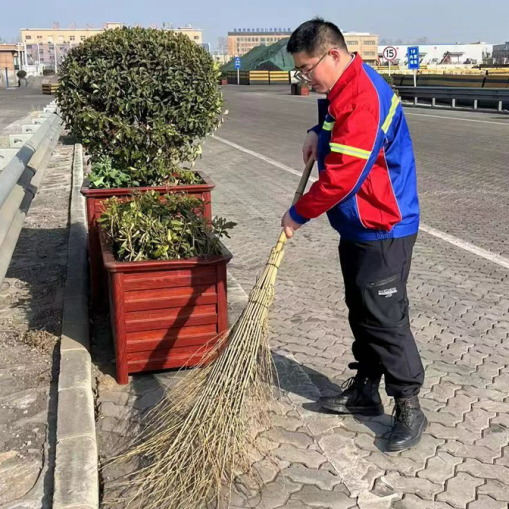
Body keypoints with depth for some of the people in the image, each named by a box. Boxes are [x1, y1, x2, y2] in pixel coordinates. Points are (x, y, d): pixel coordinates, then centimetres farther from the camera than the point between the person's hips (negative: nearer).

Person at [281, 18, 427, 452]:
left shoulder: (363, 98, -24)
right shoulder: (347, 88, 9)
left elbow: (340, 178, -26)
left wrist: (299, 214, -12)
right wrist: (319, 134, 10)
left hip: (384, 232, -10)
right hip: (358, 229, 10)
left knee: (386, 320, -3)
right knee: (361, 313, 17)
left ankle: (409, 408, 11)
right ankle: (365, 391, 31)